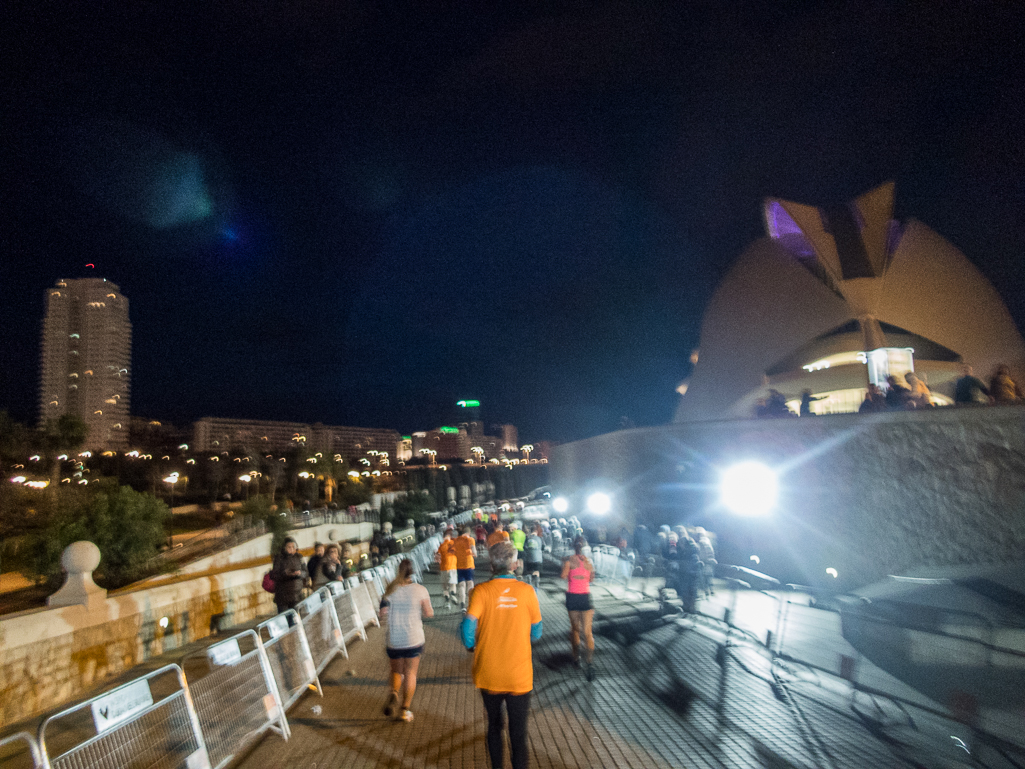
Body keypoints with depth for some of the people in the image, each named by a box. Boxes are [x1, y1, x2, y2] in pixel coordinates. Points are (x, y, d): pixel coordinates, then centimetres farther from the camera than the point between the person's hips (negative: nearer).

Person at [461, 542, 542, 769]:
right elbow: (536, 633, 1)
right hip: (519, 677, -1)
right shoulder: (526, 591, -7)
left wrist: (472, 647, 3)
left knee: (494, 726, 23)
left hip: (489, 675, 1)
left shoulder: (481, 591, -10)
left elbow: (467, 628, -17)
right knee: (518, 733, 11)